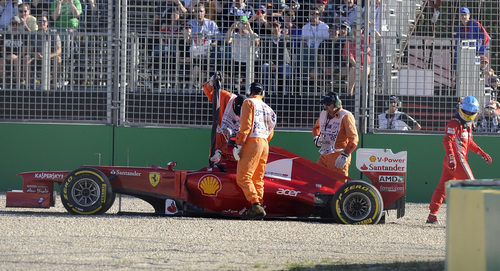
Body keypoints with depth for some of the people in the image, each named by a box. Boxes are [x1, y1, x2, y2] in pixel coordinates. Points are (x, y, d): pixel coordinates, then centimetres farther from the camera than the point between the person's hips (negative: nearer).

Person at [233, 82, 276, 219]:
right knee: (258, 179, 11)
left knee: (243, 177, -12)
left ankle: (256, 205, -25)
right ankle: (258, 207, 6)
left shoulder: (249, 102, 1)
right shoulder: (267, 108, 22)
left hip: (252, 141, -8)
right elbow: (271, 132, 20)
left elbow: (246, 125, -10)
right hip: (265, 144, 8)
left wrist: (239, 144, -11)